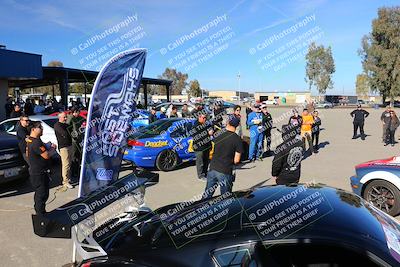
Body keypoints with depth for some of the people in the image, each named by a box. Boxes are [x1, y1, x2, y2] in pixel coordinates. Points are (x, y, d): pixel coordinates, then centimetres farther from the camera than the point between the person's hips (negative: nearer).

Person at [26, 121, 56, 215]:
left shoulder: (30, 140, 10)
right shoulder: (36, 141, -24)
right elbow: (46, 155, -26)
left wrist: (49, 148, 5)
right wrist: (53, 148, -8)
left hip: (35, 172, 11)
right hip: (39, 174, -11)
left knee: (39, 194, 22)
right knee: (42, 195, -2)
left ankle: (39, 212, 35)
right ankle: (41, 215, 7)